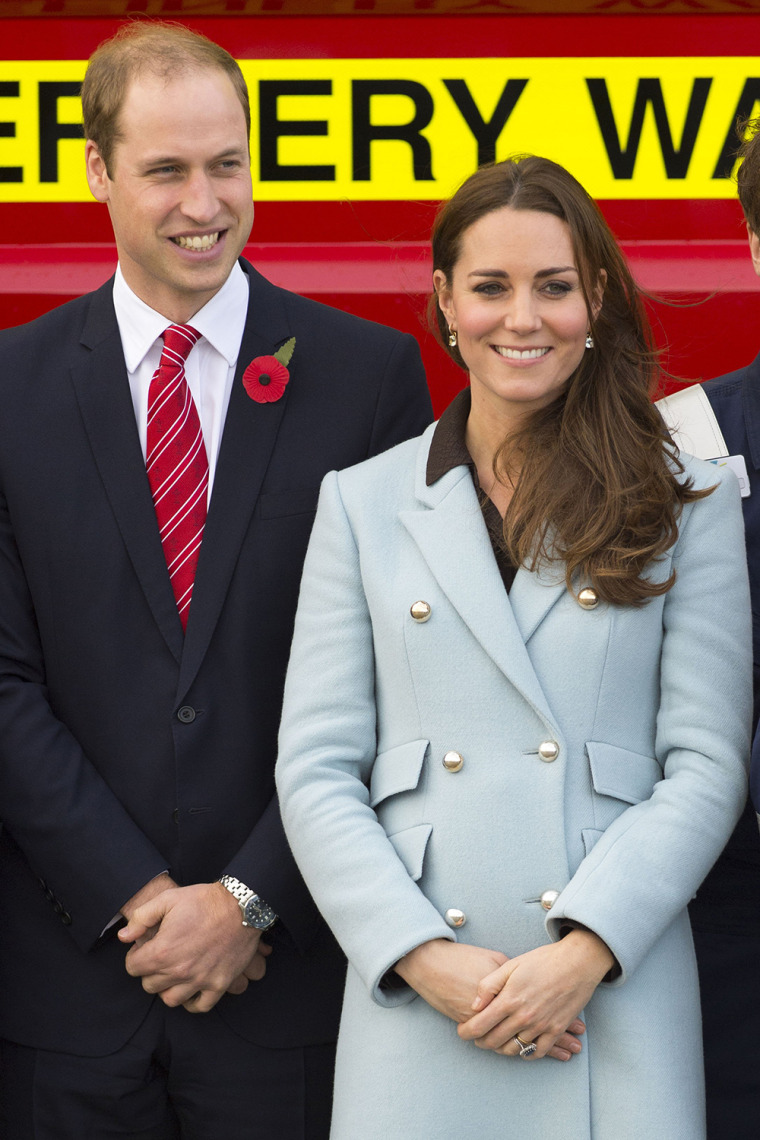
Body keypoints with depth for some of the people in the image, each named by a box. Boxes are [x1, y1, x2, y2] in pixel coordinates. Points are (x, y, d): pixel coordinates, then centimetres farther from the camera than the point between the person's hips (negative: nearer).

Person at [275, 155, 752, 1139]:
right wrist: (425, 957, -9)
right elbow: (315, 770, 4)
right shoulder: (362, 504, 9)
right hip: (415, 999, 1)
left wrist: (586, 952, -12)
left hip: (619, 995, -1)